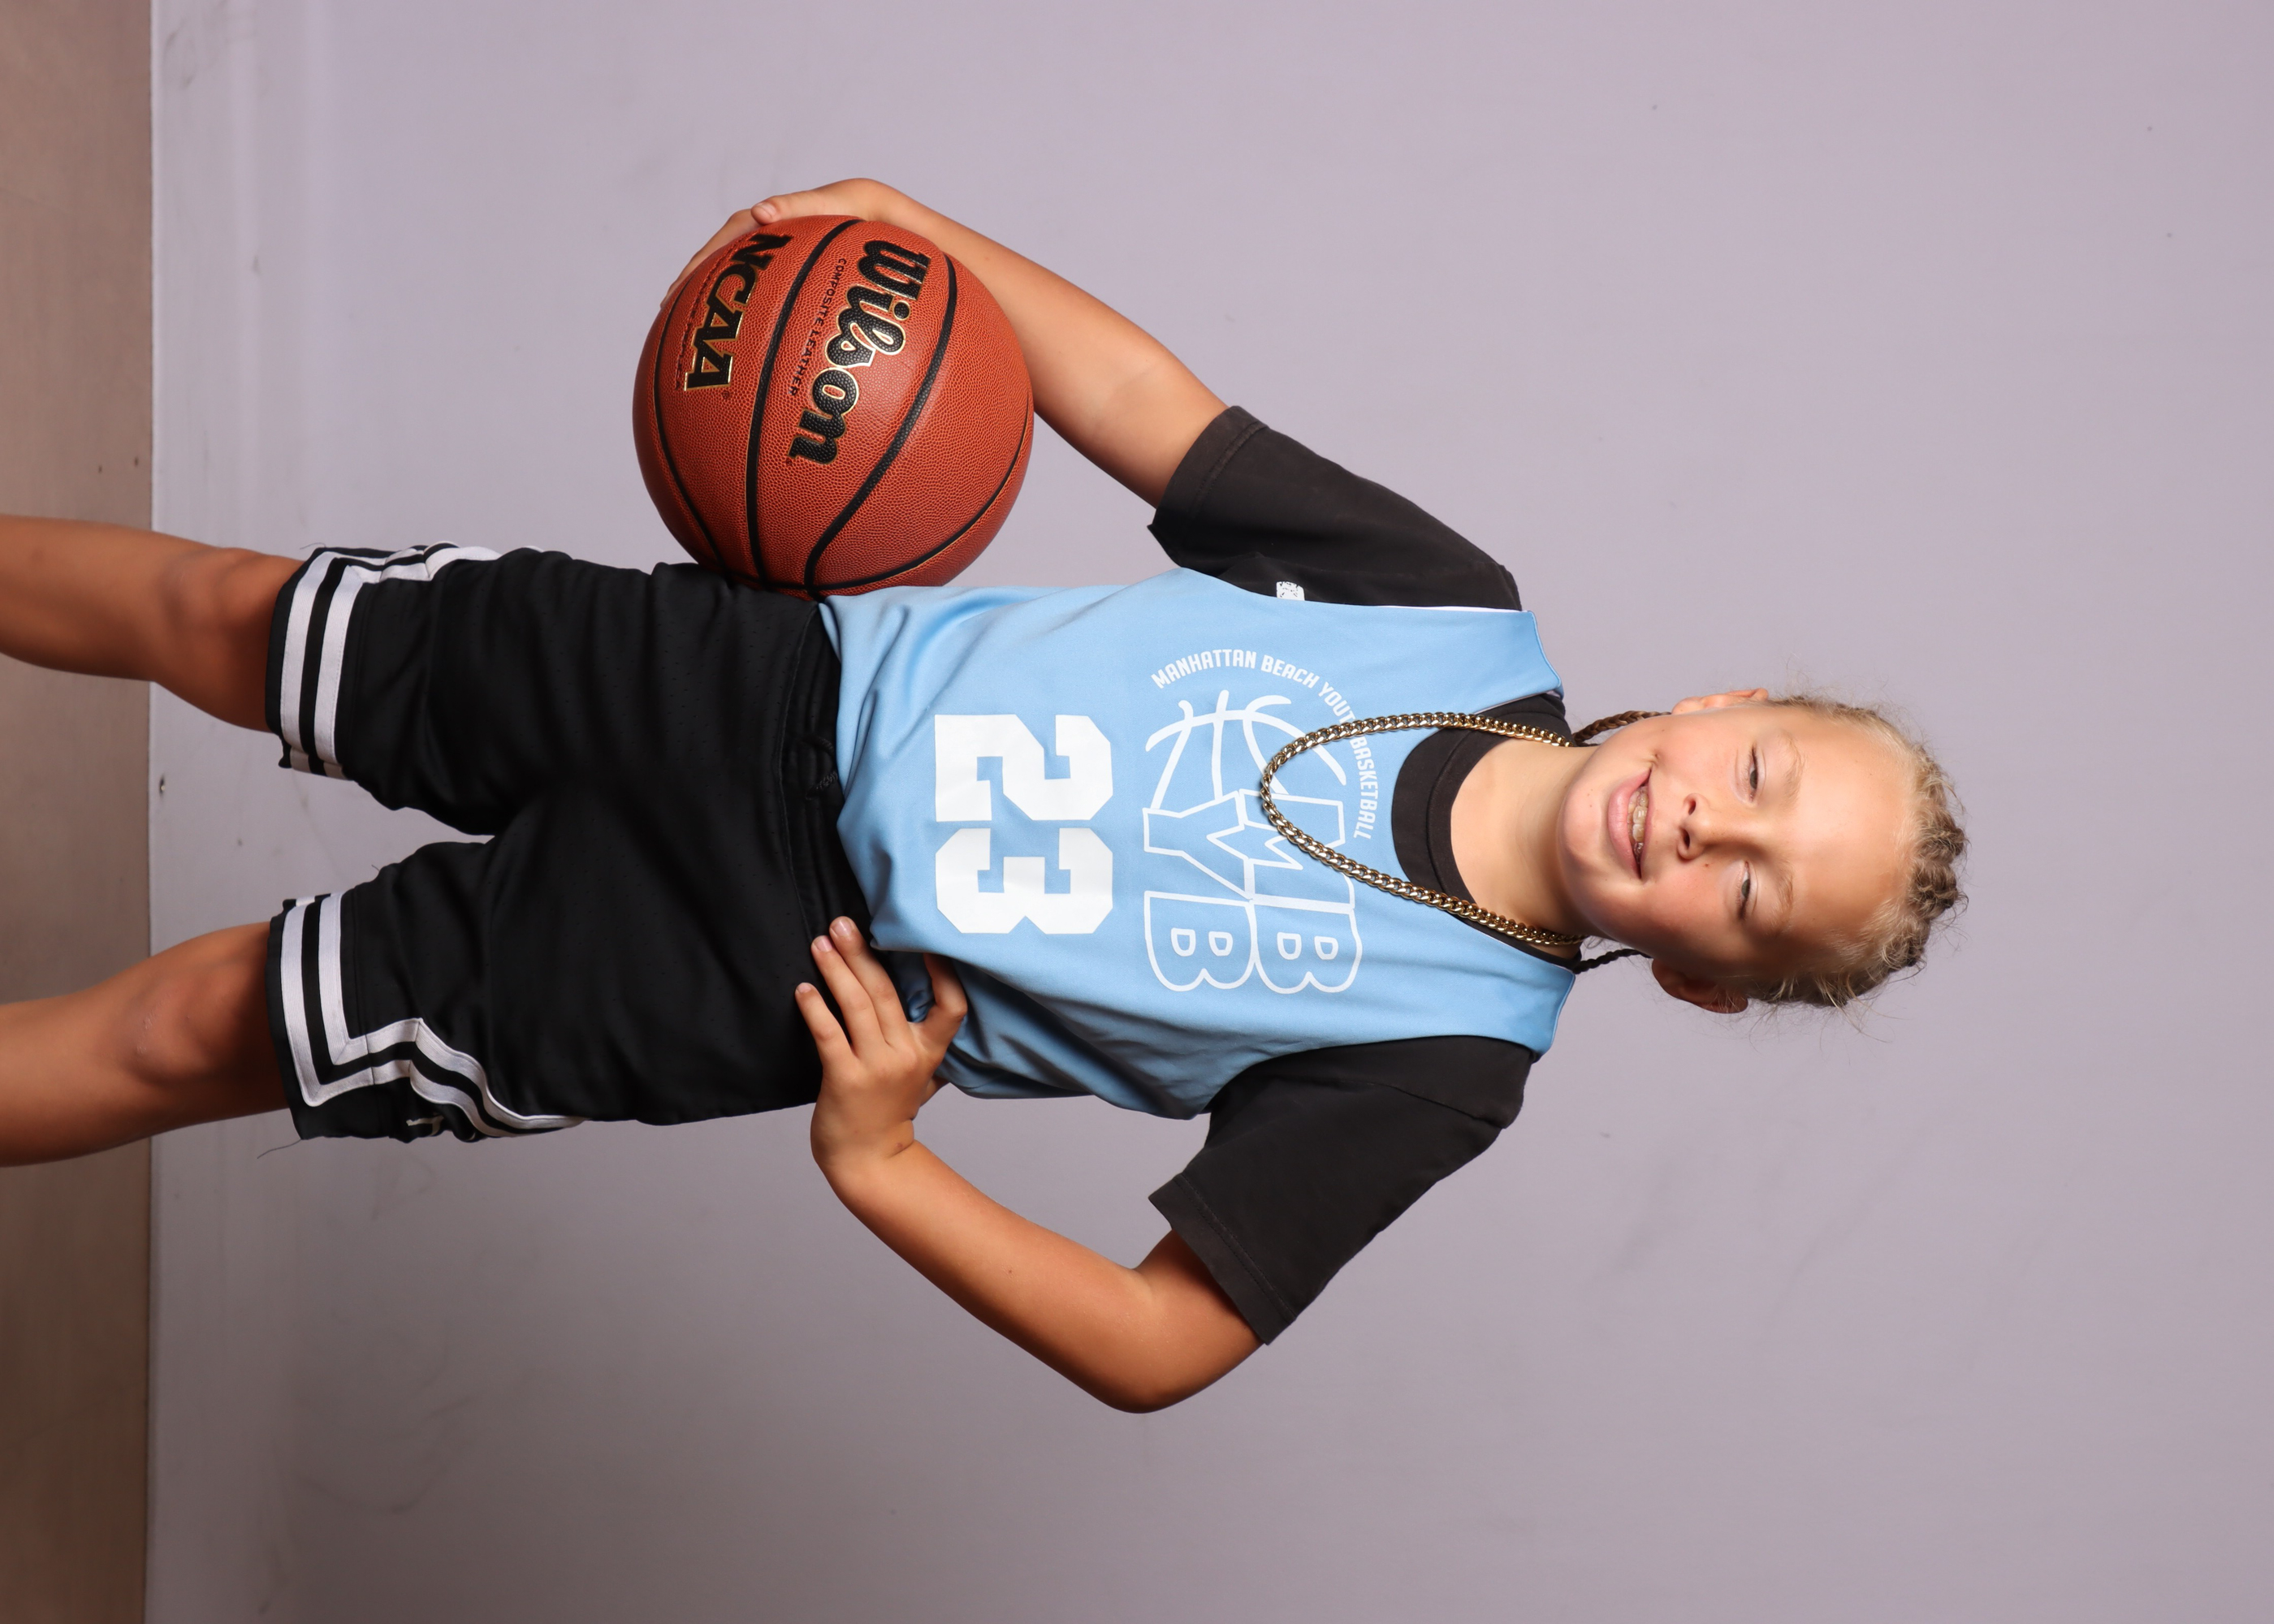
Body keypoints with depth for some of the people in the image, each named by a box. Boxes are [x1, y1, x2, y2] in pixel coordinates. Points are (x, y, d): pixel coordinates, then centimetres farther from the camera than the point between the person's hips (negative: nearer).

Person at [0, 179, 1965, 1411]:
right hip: (759, 683, 3)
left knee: (186, 1030, 0)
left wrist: (877, 1164, -26)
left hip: (751, 967, -3)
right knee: (221, 615, 12)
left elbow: (1164, 1347, -17)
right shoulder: (1462, 613, -9)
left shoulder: (1441, 1060, -18)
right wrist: (900, 219, -10)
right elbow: (1147, 412, 0)